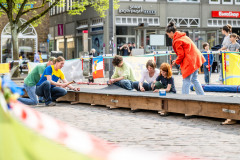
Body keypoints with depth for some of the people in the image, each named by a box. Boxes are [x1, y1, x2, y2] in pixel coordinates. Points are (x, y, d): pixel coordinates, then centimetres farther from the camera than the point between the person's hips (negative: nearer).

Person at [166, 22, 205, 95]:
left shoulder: (177, 41, -14)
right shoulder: (183, 36, 15)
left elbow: (181, 54, -15)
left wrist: (176, 62, 3)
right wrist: (177, 60, 15)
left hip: (190, 62, -10)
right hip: (195, 59, 10)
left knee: (186, 81, -6)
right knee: (194, 79, 19)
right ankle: (201, 95, 23)